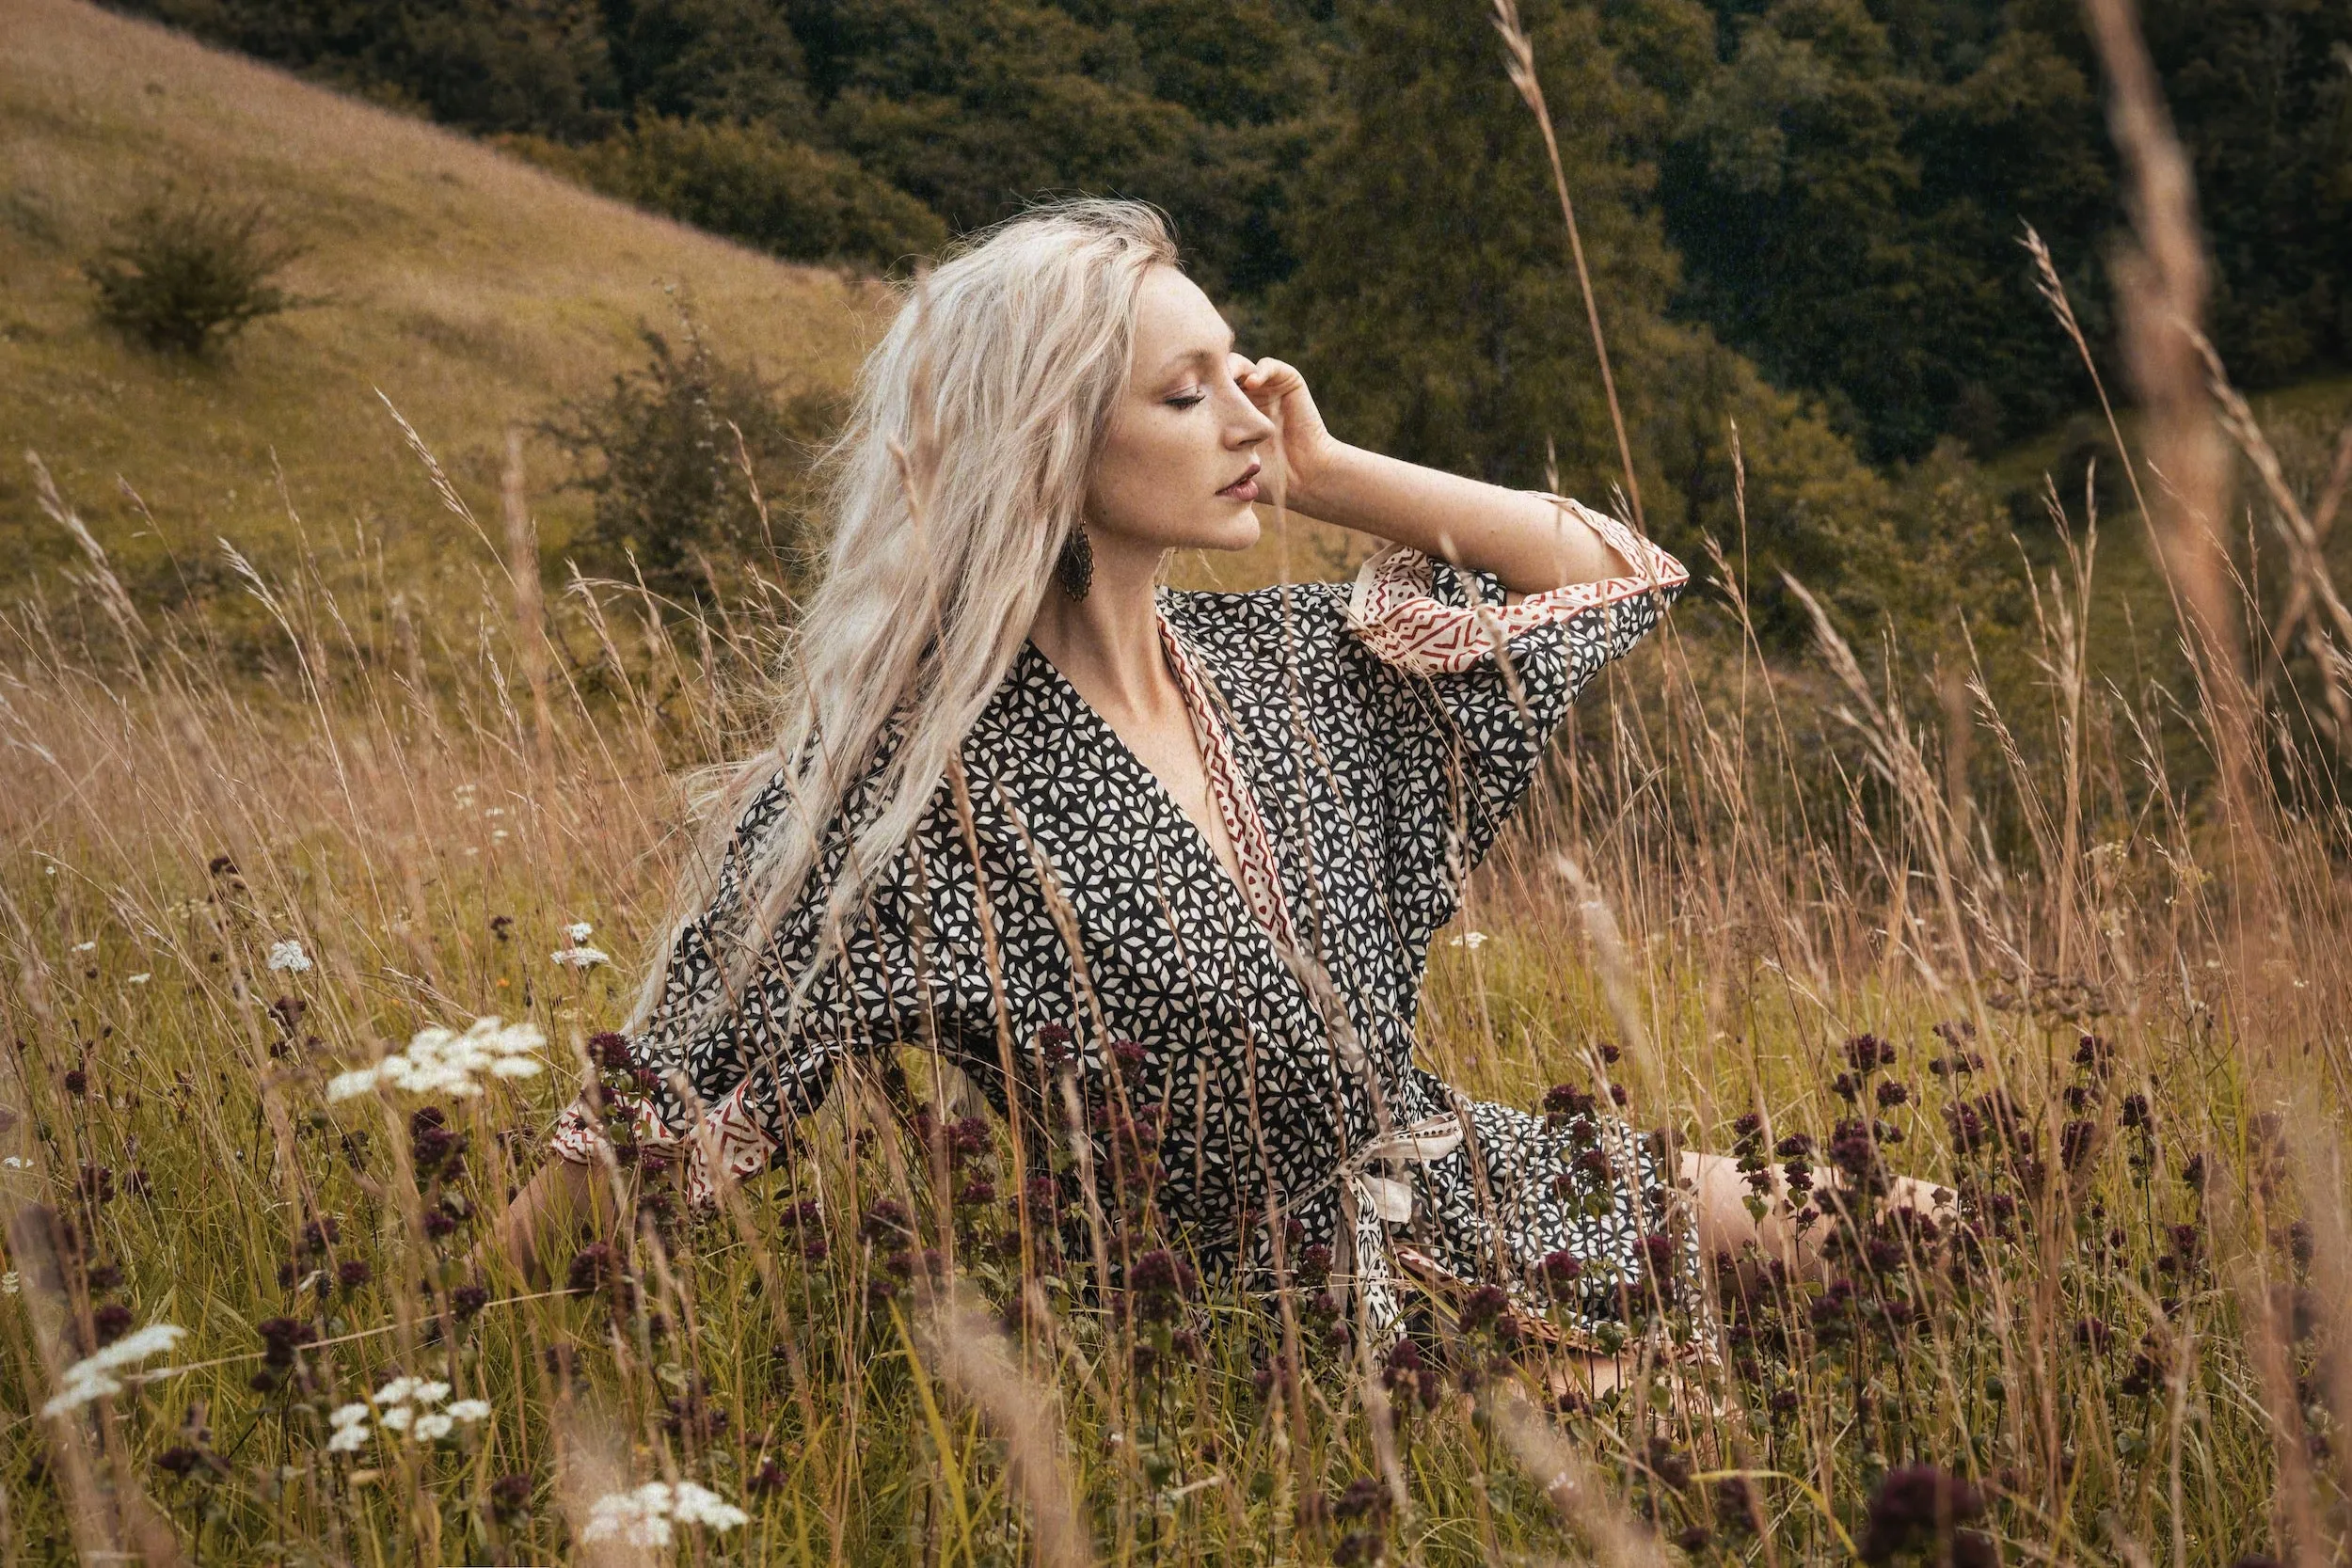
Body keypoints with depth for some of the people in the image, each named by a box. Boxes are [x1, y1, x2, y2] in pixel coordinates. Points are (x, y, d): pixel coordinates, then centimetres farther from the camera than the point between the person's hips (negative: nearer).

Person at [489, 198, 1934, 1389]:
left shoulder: (1280, 666, 3)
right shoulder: (924, 778, -16)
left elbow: (1617, 574, 10)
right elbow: (661, 1120, -16)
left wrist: (1323, 471, 0)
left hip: (1484, 1210, 7)